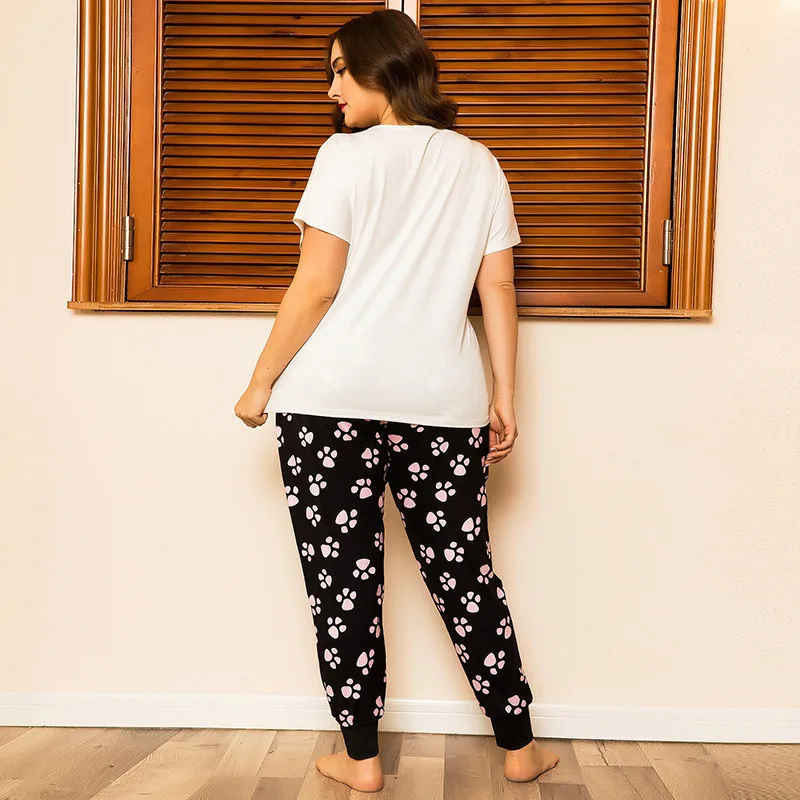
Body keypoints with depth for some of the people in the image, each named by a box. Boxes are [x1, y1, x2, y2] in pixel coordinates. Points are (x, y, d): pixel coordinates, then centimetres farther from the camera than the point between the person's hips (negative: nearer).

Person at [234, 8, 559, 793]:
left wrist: (262, 380, 0)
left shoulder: (347, 155, -2)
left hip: (333, 401, -4)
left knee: (342, 576, 7)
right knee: (464, 574, 13)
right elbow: (498, 289, 7)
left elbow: (317, 286, -8)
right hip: (443, 402, 4)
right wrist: (504, 395, 10)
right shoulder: (478, 163, 11)